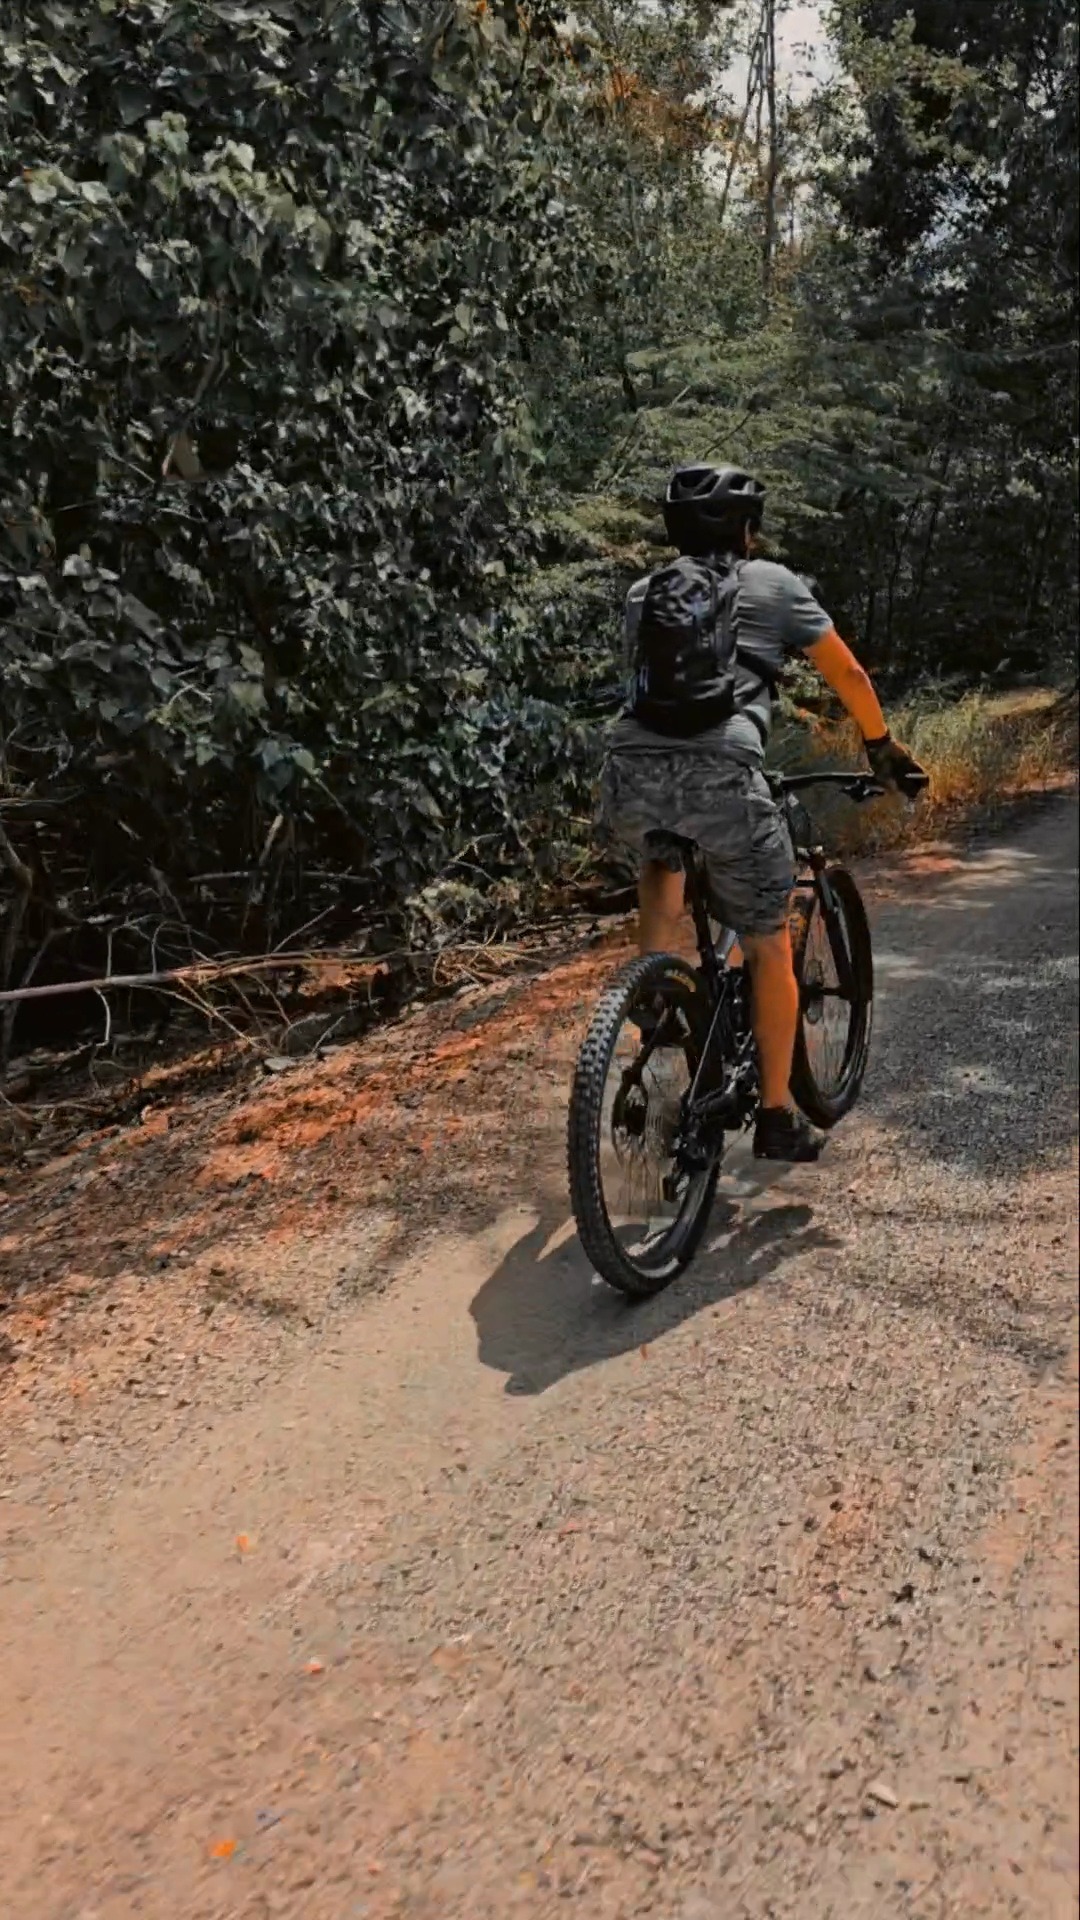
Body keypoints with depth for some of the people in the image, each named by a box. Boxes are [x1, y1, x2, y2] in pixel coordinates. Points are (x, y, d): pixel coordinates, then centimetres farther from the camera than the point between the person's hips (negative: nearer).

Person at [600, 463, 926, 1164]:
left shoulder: (644, 593, 27)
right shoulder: (775, 582, 19)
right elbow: (848, 674, 24)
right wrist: (883, 746, 40)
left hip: (629, 770, 3)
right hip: (720, 773, -3)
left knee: (662, 859, 37)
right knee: (770, 945, 13)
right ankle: (779, 1116, 20)